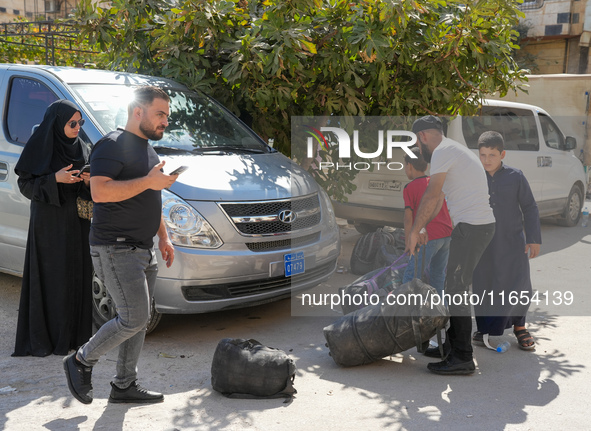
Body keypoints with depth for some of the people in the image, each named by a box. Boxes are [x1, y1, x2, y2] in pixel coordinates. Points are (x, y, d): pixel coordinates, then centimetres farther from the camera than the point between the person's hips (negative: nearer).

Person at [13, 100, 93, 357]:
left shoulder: (82, 148, 10)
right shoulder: (40, 147, -5)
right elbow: (25, 184, -7)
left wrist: (89, 181, -7)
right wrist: (55, 179, -20)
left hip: (77, 222, 5)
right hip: (49, 225, -5)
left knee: (77, 276, 5)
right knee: (49, 279, -3)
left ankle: (74, 333, 15)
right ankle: (44, 339, 6)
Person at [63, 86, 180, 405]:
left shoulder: (147, 148, 19)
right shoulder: (113, 145, -12)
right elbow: (100, 192, -26)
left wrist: (163, 237, 22)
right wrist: (149, 181, -25)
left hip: (142, 249, 9)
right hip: (116, 249, -9)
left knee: (138, 321, 11)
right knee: (134, 319, -11)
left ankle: (124, 386, 21)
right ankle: (81, 361, 9)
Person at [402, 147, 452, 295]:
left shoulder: (410, 188, -4)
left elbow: (408, 217, -10)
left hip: (428, 238, -7)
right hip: (447, 235, 7)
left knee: (410, 278, -4)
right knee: (438, 275, 18)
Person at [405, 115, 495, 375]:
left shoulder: (443, 151, -9)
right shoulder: (454, 150, 25)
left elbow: (431, 196, -14)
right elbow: (438, 198, 27)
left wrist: (414, 231, -6)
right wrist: (423, 227, 25)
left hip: (471, 227, -10)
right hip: (480, 224, 10)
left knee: (455, 291, -8)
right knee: (455, 287, 16)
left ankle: (462, 358, -5)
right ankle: (451, 346, 25)